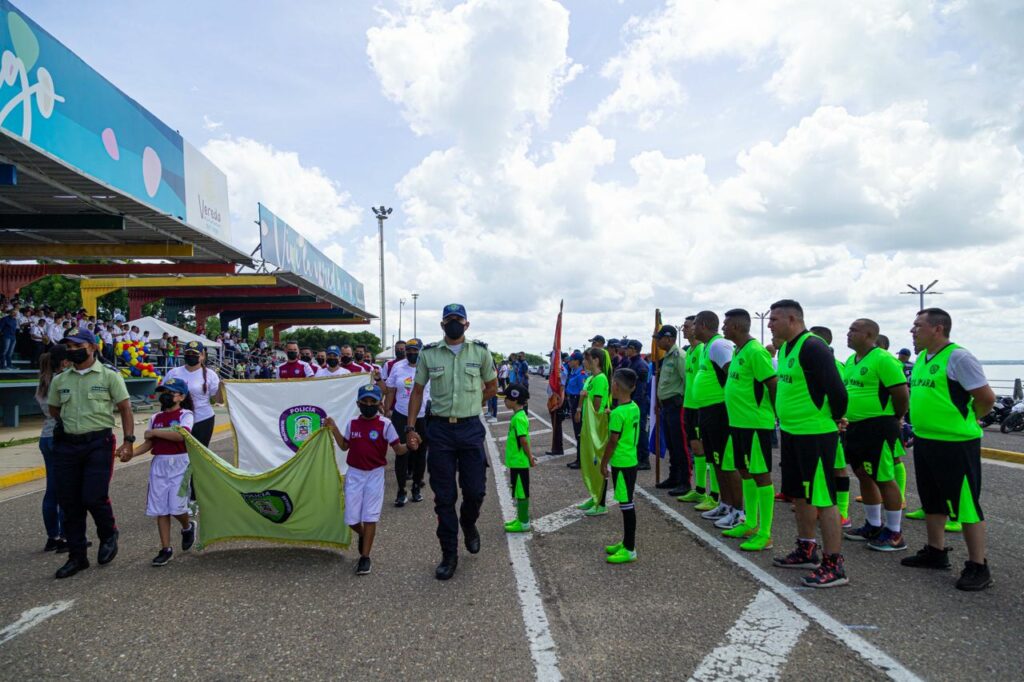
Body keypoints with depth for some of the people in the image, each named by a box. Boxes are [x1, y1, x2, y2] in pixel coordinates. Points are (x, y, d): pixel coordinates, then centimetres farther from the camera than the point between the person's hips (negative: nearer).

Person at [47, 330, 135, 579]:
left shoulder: (109, 376, -2)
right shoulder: (60, 380, 10)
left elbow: (125, 409, -2)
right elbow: (53, 409, 23)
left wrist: (128, 440, -9)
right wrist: (67, 424, 7)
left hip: (99, 443, -4)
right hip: (67, 445, 5)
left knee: (94, 497, -11)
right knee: (69, 502, 6)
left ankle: (108, 535, 19)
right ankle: (77, 556, 19)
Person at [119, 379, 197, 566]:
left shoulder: (186, 415, -5)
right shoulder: (155, 418, 12)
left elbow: (181, 434, -22)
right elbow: (149, 444, 11)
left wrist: (154, 432, -17)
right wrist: (131, 454, -5)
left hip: (179, 463, -5)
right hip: (159, 464, 5)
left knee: (176, 507, -9)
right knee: (160, 509, 5)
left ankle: (188, 527, 25)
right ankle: (166, 549, 13)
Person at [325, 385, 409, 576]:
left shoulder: (385, 424, -10)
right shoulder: (352, 424, 2)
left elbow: (397, 449, -9)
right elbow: (344, 446, 14)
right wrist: (334, 430, 2)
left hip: (374, 475, -3)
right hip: (354, 474, 3)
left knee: (370, 517, 1)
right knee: (351, 518, 6)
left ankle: (365, 557, 12)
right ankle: (363, 535, 39)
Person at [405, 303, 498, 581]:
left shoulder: (480, 351, 1)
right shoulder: (428, 353, 3)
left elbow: (492, 387, 13)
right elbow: (417, 390, 8)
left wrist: (469, 405, 5)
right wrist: (411, 428, 3)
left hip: (471, 428, 0)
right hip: (440, 429, 0)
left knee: (475, 490, 2)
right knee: (444, 496, 5)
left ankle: (468, 524, 37)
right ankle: (449, 555, 18)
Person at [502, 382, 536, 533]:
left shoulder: (518, 418, -20)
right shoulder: (520, 416, 11)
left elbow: (523, 440, -22)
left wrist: (530, 457, -15)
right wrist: (529, 456, 19)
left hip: (519, 462, -10)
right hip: (517, 461, 10)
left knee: (521, 492, -1)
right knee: (519, 492, 18)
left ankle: (524, 523, 7)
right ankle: (521, 518, 28)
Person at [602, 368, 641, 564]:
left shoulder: (618, 413, -19)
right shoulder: (635, 408, 6)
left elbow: (613, 441, -16)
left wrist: (603, 463, -7)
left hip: (621, 463, -9)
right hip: (631, 461, 9)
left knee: (626, 505, -4)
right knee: (627, 504, 17)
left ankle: (629, 550, 2)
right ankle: (626, 542, 28)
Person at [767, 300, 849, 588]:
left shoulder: (812, 347, -18)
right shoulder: (785, 349, 12)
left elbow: (836, 388, -21)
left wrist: (836, 418, -7)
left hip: (816, 434, -10)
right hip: (791, 432, 10)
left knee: (822, 499, -4)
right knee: (800, 495, 19)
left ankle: (834, 566, 5)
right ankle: (806, 551, 33)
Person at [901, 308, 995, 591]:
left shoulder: (958, 358, -15)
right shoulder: (922, 358, 11)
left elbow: (986, 397, -16)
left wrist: (966, 420, -3)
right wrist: (923, 423, 14)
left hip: (955, 444, -9)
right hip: (924, 441, 9)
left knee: (965, 504, -1)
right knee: (932, 501, 19)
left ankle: (978, 567, 9)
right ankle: (936, 552, 33)